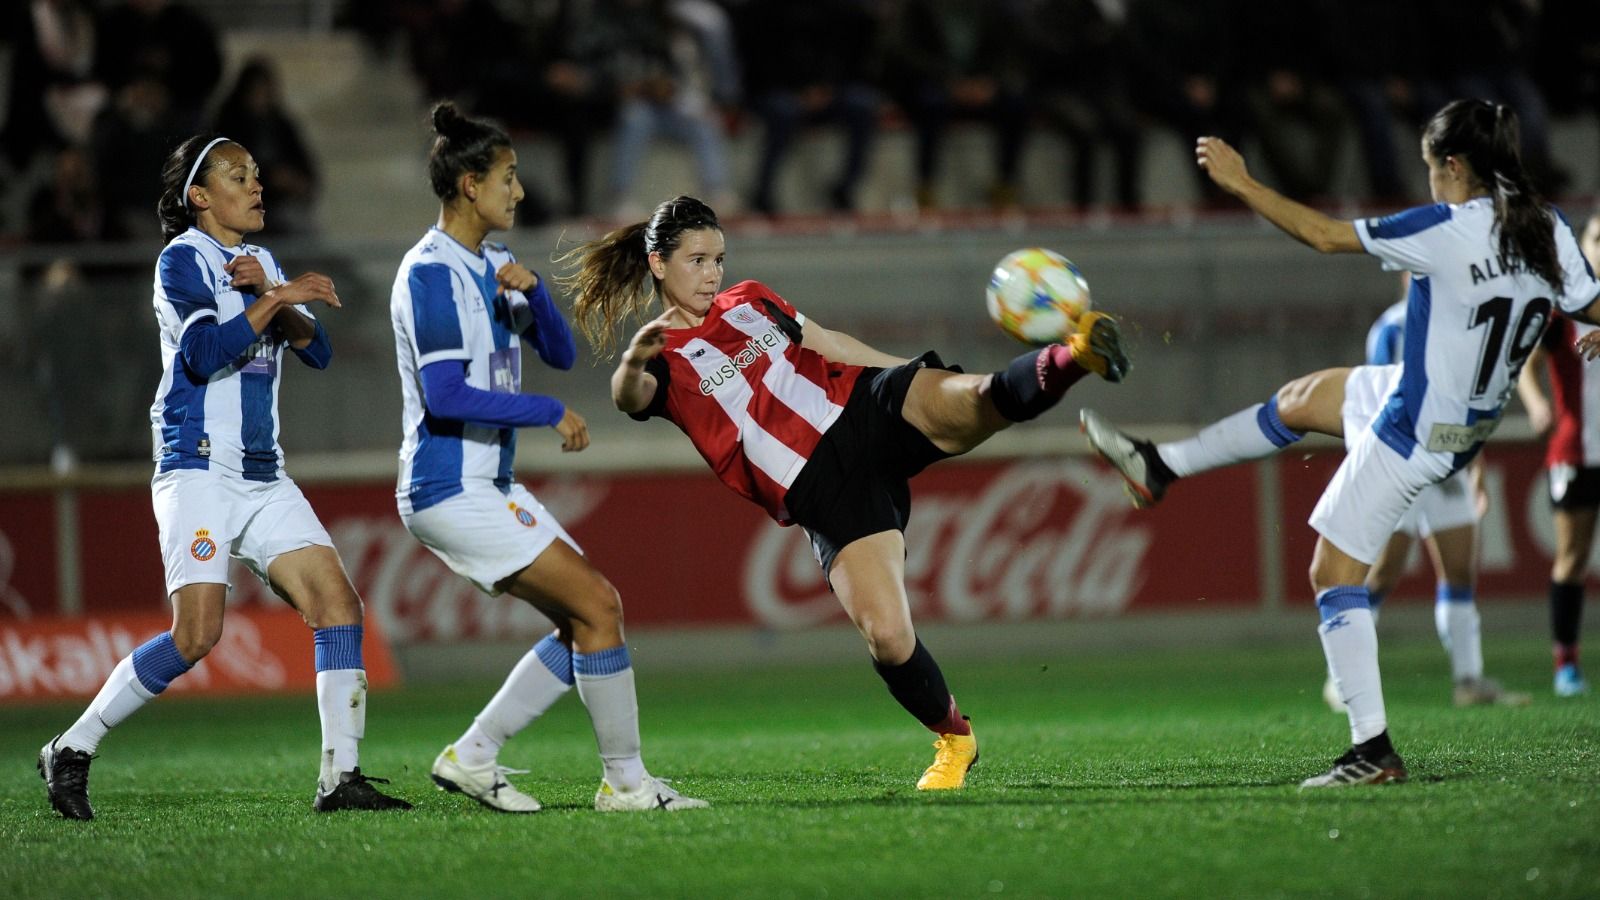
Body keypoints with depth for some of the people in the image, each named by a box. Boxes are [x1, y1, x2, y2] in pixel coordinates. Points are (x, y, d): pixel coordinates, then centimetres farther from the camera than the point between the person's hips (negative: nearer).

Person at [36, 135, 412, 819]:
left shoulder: (262, 264, 18)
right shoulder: (182, 258, -4)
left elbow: (317, 350, 8)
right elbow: (204, 352, -18)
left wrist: (270, 293, -6)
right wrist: (275, 300, -18)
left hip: (264, 478, 8)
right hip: (199, 472, -8)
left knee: (337, 602, -6)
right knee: (197, 633, -17)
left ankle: (340, 777, -6)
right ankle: (72, 750, -4)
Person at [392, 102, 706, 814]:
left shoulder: (491, 267, 15)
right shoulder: (431, 274, -15)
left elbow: (560, 354, 13)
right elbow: (444, 396, -23)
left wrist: (532, 291, -5)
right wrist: (550, 413, -17)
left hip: (489, 485, 10)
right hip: (450, 489, -10)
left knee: (587, 617, 7)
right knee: (597, 605, -12)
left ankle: (472, 756, 11)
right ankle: (625, 781, -5)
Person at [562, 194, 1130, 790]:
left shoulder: (749, 301, 18)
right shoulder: (664, 360, 1)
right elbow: (630, 398, -21)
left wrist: (922, 377, 32)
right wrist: (633, 361, -46)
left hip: (871, 408, 4)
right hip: (822, 491, -4)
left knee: (986, 400, -30)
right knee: (886, 636, -16)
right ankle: (953, 739, 3)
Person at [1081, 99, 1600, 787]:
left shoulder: (1447, 231, -23)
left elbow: (1324, 236, -17)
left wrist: (1242, 184, -8)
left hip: (1414, 436, -8)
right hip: (1475, 420, 9)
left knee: (1334, 573, -2)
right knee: (1304, 398, 26)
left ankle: (1373, 749, -6)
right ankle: (1160, 467, 41)